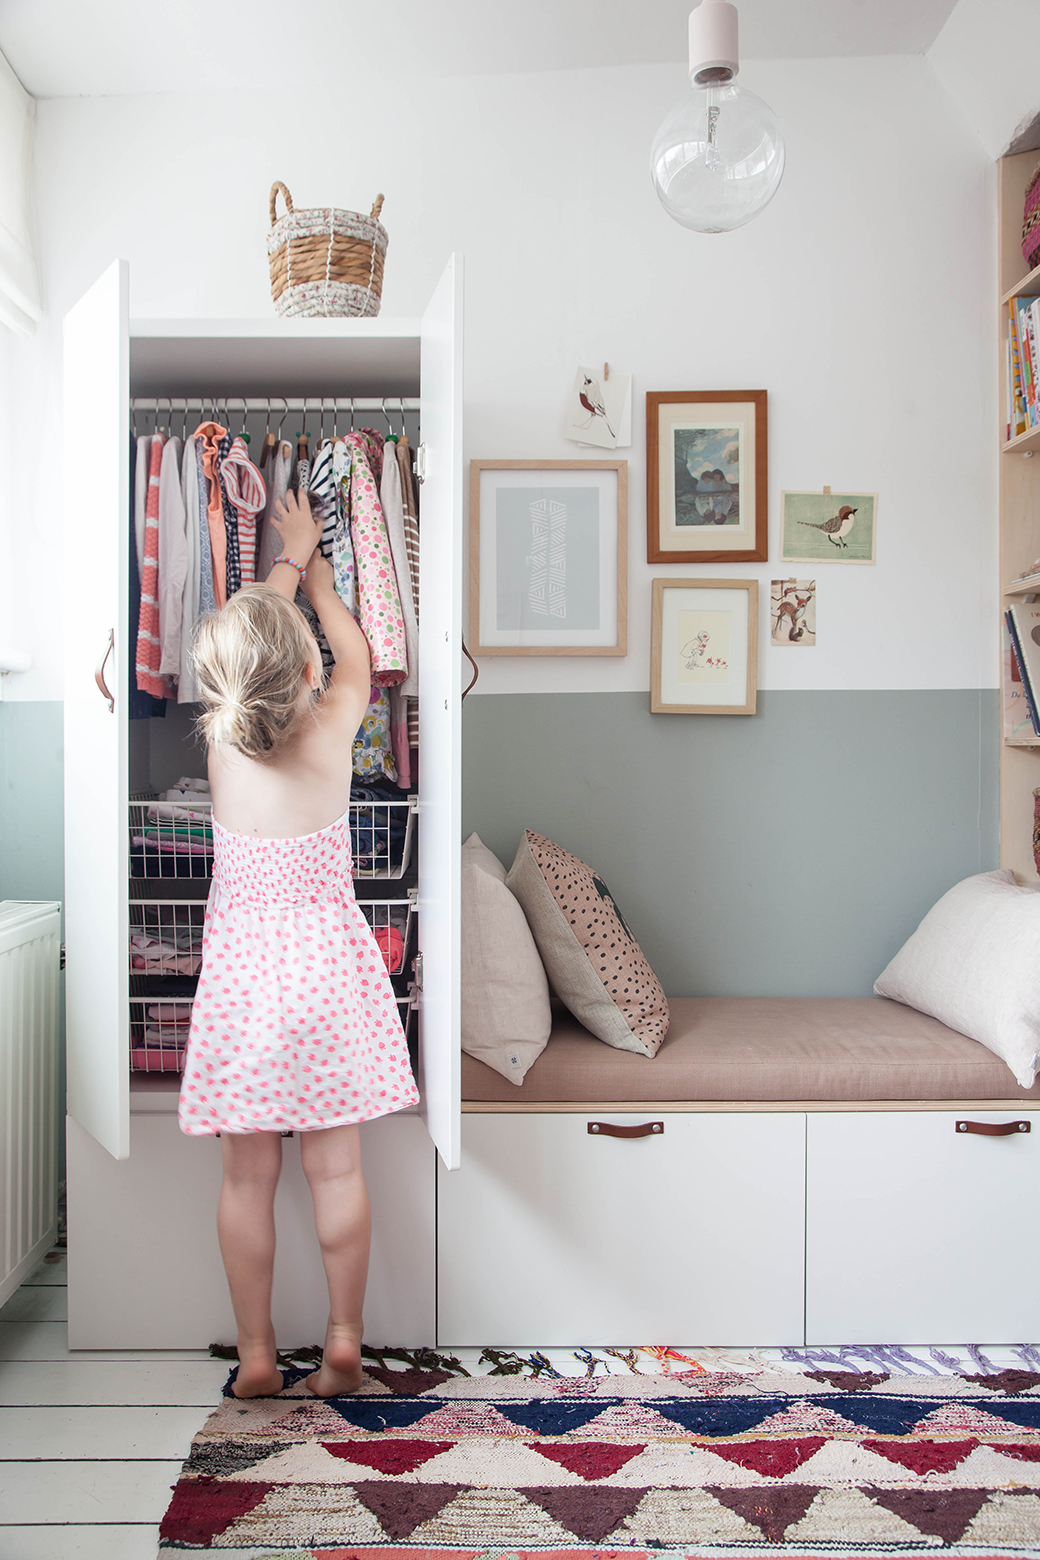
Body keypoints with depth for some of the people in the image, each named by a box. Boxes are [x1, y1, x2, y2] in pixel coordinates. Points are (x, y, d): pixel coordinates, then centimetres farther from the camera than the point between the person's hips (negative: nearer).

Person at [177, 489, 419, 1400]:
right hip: (326, 960, 0)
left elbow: (252, 637, 10)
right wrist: (315, 571, 24)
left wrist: (289, 560, 24)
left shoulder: (221, 736, -9)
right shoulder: (332, 730, -12)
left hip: (241, 970, 1)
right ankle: (345, 1342, 19)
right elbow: (354, 656, 10)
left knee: (248, 1175, 9)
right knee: (337, 1168, 9)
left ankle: (256, 1355, 19)